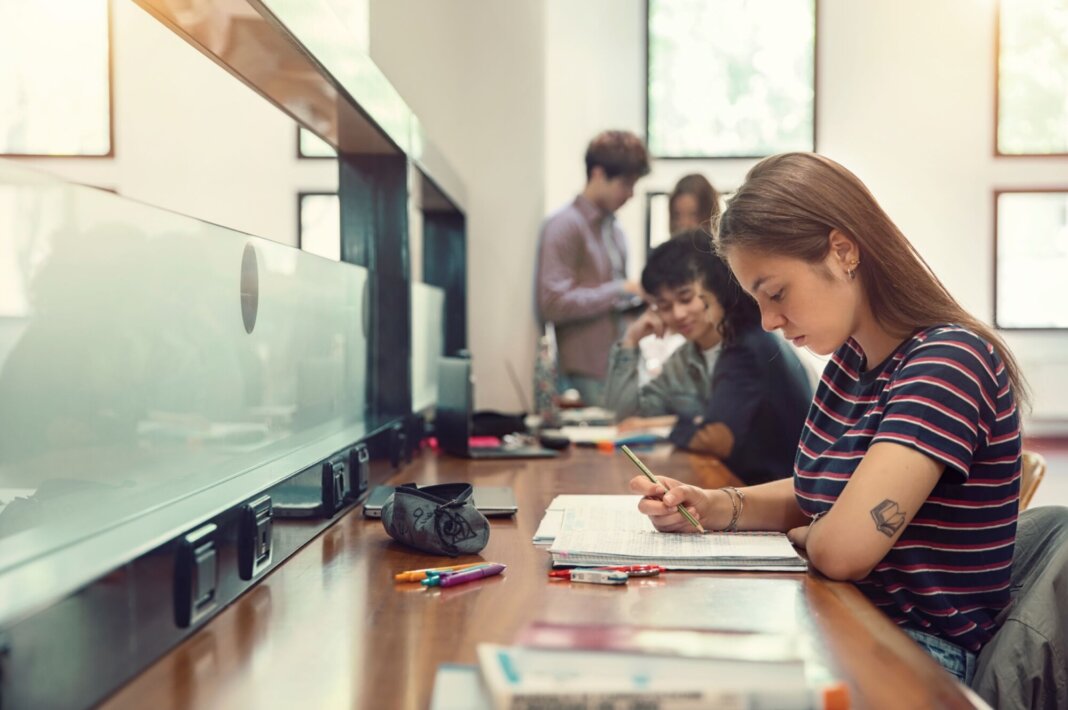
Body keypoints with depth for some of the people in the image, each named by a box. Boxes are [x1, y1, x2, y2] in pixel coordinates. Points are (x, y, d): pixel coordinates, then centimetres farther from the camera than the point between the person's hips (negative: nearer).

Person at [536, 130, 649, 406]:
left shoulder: (614, 230, 16)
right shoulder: (564, 226, -8)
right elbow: (552, 304, -16)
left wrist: (635, 297, 7)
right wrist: (617, 291, -13)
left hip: (617, 370, 7)